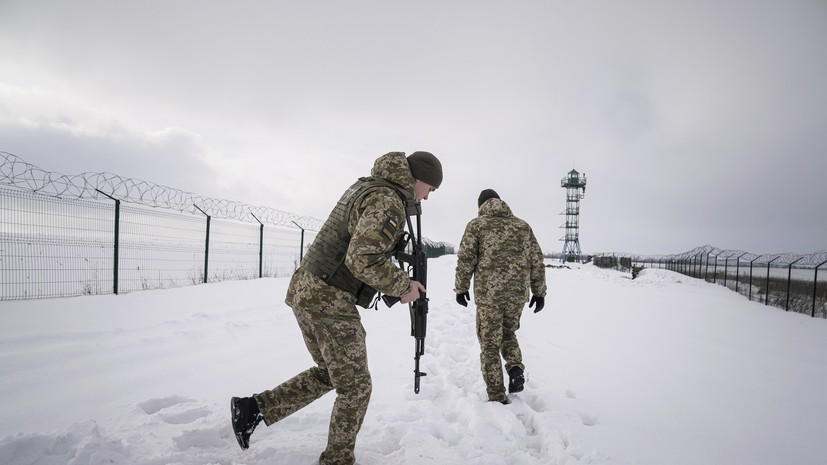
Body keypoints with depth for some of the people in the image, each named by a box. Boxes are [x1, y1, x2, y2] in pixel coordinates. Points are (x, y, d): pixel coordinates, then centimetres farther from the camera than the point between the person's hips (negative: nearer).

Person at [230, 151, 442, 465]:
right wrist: (403, 287, -13)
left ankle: (255, 408, 23)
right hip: (331, 301, -9)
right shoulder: (388, 202, -16)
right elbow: (364, 259, -27)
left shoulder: (364, 186, 14)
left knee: (329, 373, 23)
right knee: (355, 386, 7)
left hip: (307, 291, 9)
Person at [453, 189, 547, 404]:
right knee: (508, 333, 26)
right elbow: (537, 260, 10)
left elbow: (465, 259, -5)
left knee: (490, 344, 9)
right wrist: (539, 292, 16)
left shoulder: (476, 224, 1)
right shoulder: (523, 225, 12)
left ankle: (497, 396, 10)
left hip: (488, 293, -3)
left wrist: (461, 288, 5)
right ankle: (516, 368, 2)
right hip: (518, 293, 4)